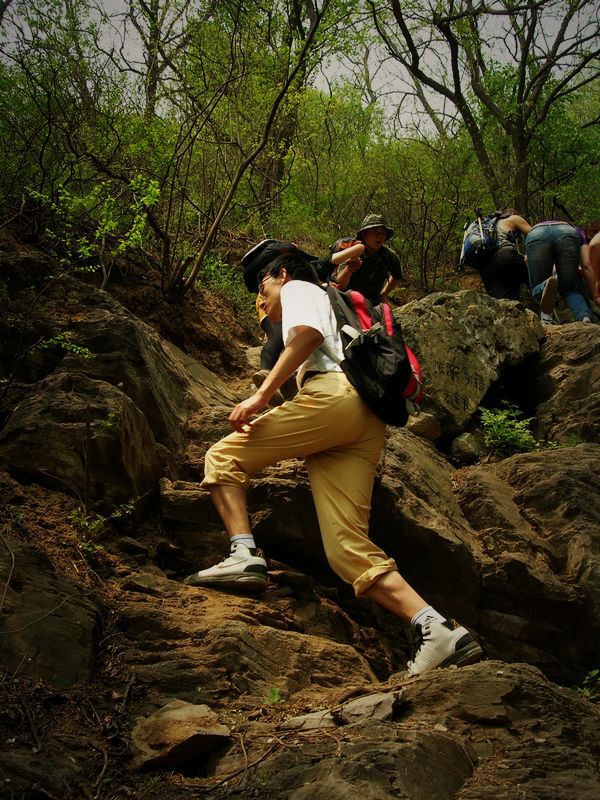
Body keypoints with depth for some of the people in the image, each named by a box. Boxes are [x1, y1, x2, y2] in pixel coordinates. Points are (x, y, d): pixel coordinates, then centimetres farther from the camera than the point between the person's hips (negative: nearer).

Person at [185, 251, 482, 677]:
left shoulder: (299, 289, 18)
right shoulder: (333, 305, 44)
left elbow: (307, 335, -5)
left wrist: (261, 395, -12)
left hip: (333, 394, -8)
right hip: (369, 425, 8)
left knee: (223, 457, 2)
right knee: (348, 548, -7)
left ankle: (245, 555, -17)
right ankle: (436, 629, -22)